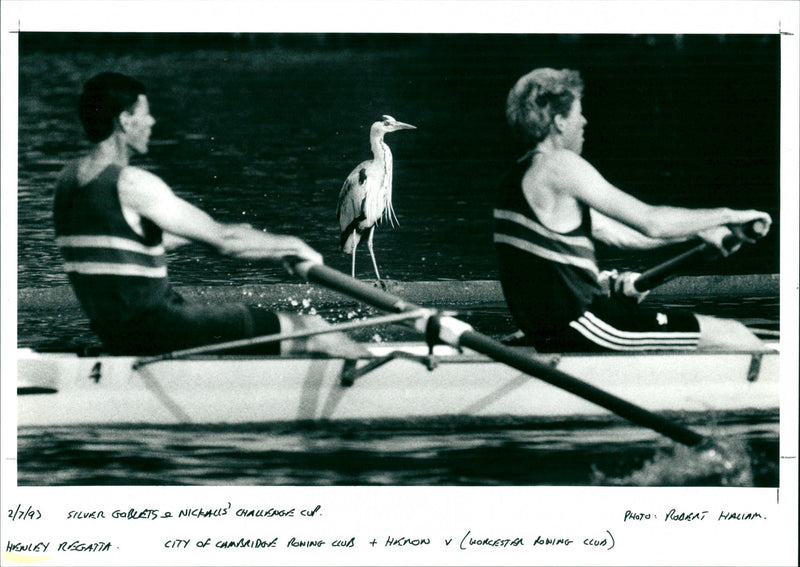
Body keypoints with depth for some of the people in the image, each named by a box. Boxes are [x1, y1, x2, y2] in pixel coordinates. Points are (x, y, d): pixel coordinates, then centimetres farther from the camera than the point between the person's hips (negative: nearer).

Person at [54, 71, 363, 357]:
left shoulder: (69, 178, 8)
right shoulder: (131, 184, -20)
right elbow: (224, 240, -17)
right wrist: (294, 246, -2)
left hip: (114, 333, 10)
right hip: (155, 327, -10)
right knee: (312, 330, -2)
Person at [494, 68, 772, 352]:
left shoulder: (522, 174, 17)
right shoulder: (558, 165, -14)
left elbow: (617, 233, 18)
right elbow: (650, 222, -16)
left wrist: (701, 231, 15)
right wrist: (727, 215, -3)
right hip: (580, 325, -10)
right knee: (736, 338, -8)